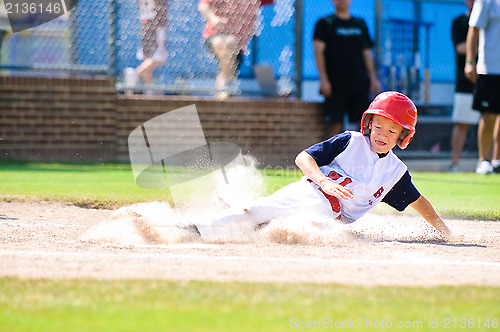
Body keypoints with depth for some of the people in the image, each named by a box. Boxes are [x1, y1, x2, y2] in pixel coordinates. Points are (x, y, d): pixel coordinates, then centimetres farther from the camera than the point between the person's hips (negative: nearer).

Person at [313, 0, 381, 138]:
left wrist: (373, 78, 7)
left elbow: (367, 53, 17)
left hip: (359, 84, 4)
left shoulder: (360, 23, 15)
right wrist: (323, 79, -15)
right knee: (336, 124, -5)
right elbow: (318, 51, -5)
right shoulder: (325, 23, 3)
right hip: (335, 84, -3)